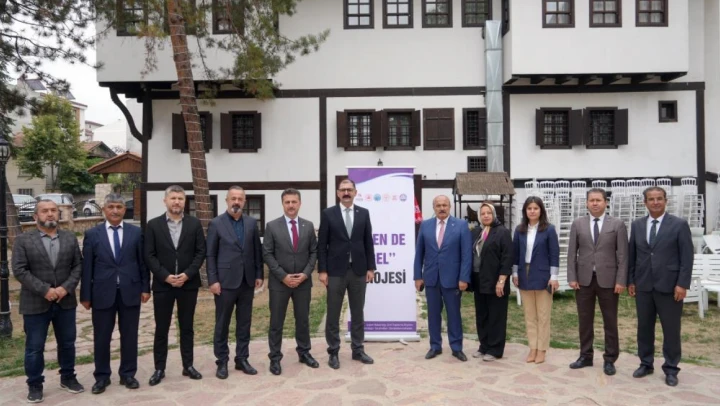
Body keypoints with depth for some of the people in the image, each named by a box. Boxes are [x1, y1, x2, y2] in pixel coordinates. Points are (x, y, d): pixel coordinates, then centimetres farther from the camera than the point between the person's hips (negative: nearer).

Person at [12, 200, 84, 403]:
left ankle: (68, 378, 29)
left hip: (65, 301, 3)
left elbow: (78, 266, 3)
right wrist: (44, 290, -18)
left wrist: (66, 288, -12)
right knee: (34, 347, 6)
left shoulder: (70, 238, 5)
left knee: (67, 343, 13)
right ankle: (35, 385, 21)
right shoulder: (23, 240, -4)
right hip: (35, 303, -3)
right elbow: (19, 270, -10)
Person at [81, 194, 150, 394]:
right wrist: (85, 295, -1)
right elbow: (87, 266, 1)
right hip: (103, 293, 0)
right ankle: (102, 376, 25)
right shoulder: (92, 234, 2)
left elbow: (142, 262, 5)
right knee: (101, 337, 9)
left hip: (130, 291, 1)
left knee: (129, 335, 9)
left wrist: (145, 288, 1)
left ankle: (127, 374, 24)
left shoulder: (136, 232, 3)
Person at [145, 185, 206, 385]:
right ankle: (159, 369, 18)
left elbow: (201, 252, -1)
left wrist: (187, 274, -12)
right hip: (162, 284, -1)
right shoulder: (153, 225, 0)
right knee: (161, 329, 7)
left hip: (188, 283, 1)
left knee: (187, 327, 10)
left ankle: (188, 365, 21)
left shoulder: (194, 223, 2)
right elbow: (149, 256, -3)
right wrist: (166, 276, -14)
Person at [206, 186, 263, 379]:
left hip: (247, 281, 3)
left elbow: (257, 251, 9)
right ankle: (222, 362, 17)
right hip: (225, 281, -3)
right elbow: (210, 255, -4)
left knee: (244, 323, 10)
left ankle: (242, 359, 21)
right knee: (222, 324, 6)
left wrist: (259, 275, 4)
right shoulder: (216, 223, -3)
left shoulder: (252, 222, 7)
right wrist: (213, 280, -10)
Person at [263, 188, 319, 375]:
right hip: (279, 282, -2)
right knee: (276, 322, 5)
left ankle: (304, 353, 27)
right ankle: (275, 358, 16)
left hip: (303, 281, 2)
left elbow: (314, 252, 5)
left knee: (303, 319, 12)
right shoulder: (272, 226, -4)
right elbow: (267, 254, -6)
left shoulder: (308, 226, 4)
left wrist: (306, 273, -9)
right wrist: (283, 276, -13)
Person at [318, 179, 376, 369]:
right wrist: (322, 270, -7)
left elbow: (368, 243, 6)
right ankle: (333, 352, 16)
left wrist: (370, 268, 2)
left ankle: (358, 350, 23)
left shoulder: (363, 213, 5)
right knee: (333, 314, 5)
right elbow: (322, 244, -2)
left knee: (358, 313, 11)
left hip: (358, 270, 2)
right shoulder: (328, 214, -1)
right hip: (336, 271, -2)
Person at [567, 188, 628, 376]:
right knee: (584, 320, 9)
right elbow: (572, 253, 4)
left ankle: (609, 359, 19)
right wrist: (572, 277, -3)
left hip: (608, 280, -2)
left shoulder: (617, 224, 0)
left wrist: (621, 281, -10)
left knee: (610, 322, 7)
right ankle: (585, 356, 22)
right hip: (584, 279, 2)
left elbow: (622, 255, -3)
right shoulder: (578, 224, 5)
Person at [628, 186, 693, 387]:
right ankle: (646, 363, 24)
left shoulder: (679, 225, -3)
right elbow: (631, 255, 9)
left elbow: (687, 257, -5)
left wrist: (682, 284, -11)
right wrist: (631, 281, 5)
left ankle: (671, 369, 18)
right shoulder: (637, 225, 7)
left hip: (669, 286, -3)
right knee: (644, 327, 11)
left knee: (671, 330, 5)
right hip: (643, 285, 3)